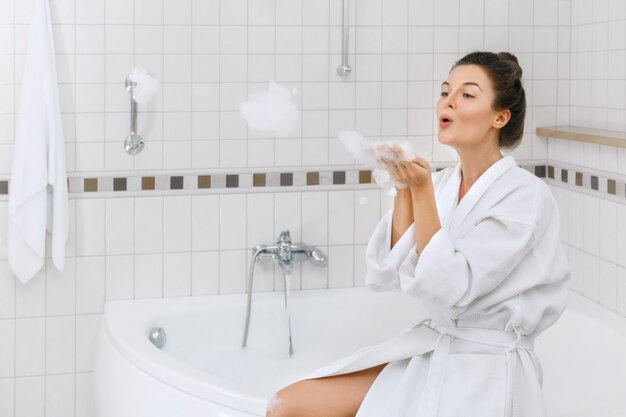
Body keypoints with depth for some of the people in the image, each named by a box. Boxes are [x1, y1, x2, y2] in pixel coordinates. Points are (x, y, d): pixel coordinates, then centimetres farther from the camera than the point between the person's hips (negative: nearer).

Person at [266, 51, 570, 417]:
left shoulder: (527, 195, -12)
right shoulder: (438, 185, 6)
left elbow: (448, 290, -19)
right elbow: (386, 278, -2)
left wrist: (421, 189, -19)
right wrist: (405, 188, -9)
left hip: (486, 373, -6)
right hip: (425, 350, 6)